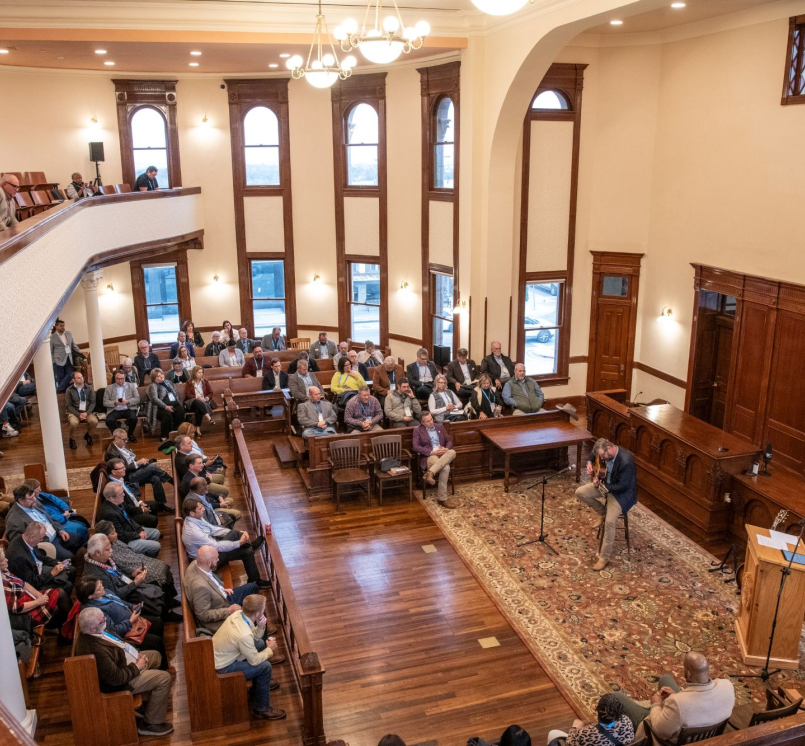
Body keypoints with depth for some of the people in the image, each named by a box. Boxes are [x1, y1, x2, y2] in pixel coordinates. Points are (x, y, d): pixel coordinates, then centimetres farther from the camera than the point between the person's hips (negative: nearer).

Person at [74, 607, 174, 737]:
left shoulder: (90, 634, -11)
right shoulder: (96, 651, -39)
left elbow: (116, 642, 8)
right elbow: (117, 678, -31)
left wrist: (135, 653, -2)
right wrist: (137, 667, -15)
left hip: (121, 662, 10)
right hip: (120, 681, -10)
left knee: (155, 655, 22)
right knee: (164, 678, -10)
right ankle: (150, 724, 5)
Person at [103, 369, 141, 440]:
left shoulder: (131, 386, 11)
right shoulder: (109, 388, 10)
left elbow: (137, 399, 5)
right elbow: (105, 402, 5)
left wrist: (128, 401, -13)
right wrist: (114, 403, -14)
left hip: (128, 409, 0)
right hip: (114, 410, 0)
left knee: (133, 418, -31)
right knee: (109, 421, -31)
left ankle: (130, 434, 0)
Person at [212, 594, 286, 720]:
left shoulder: (238, 614, -11)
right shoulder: (244, 634, -35)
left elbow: (255, 637, 5)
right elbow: (254, 660, -19)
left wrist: (260, 627, -15)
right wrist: (270, 650, -3)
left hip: (215, 655, 9)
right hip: (222, 667, -9)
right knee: (265, 667, -10)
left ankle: (261, 684, 36)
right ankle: (261, 709, 8)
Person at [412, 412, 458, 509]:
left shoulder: (440, 426, 18)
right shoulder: (417, 430, 6)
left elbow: (449, 441, 18)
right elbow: (416, 447, -6)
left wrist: (446, 448, -8)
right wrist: (432, 452, -18)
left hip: (443, 455, 5)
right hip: (429, 457, -5)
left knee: (452, 452, -34)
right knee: (446, 468, -36)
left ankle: (430, 473, -42)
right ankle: (442, 498, -33)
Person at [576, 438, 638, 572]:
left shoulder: (626, 461, -33)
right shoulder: (605, 452, -10)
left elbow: (622, 486, -29)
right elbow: (593, 452, 14)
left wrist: (602, 486, -25)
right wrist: (589, 463, -6)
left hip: (622, 492, -8)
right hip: (605, 484, 8)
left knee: (610, 521, -23)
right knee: (580, 492, -6)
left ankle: (604, 557, -8)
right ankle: (602, 513, 16)